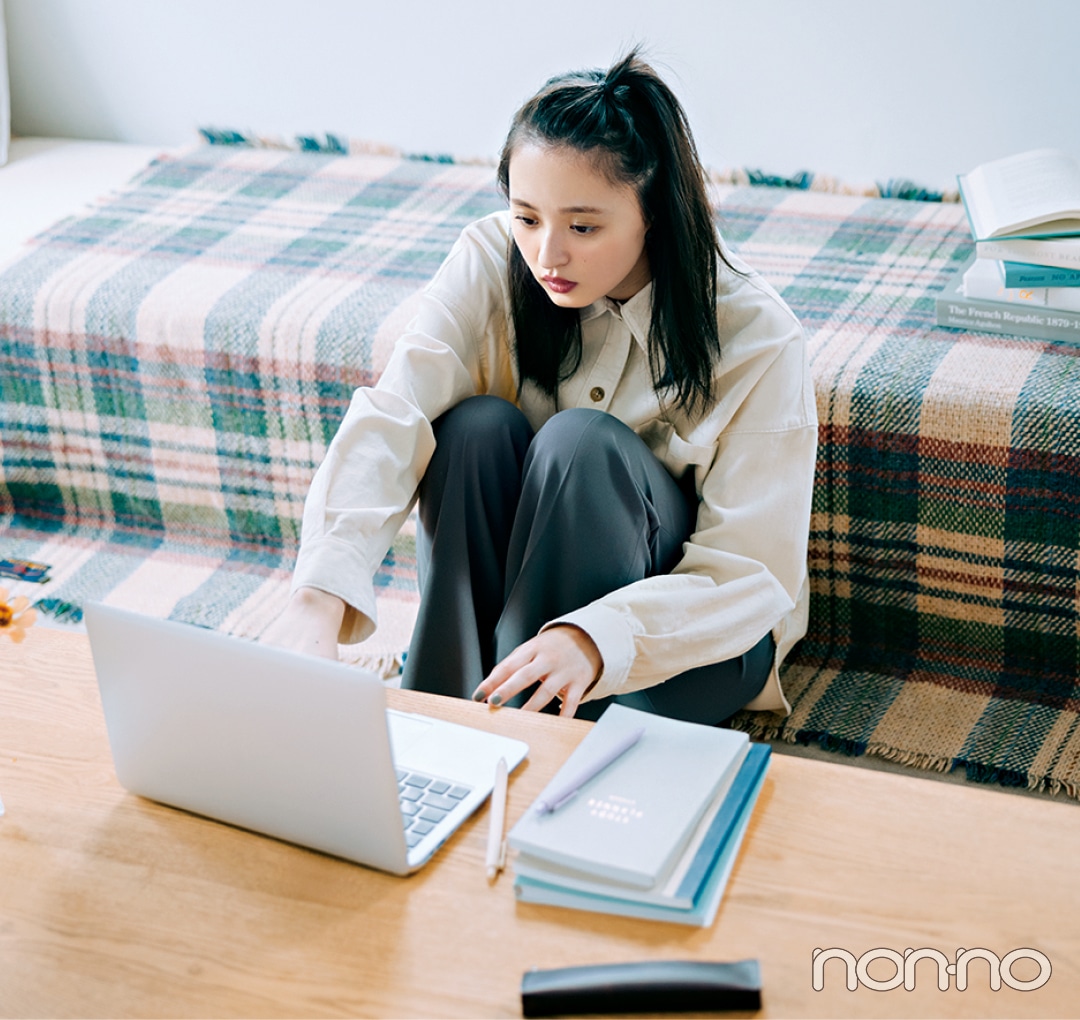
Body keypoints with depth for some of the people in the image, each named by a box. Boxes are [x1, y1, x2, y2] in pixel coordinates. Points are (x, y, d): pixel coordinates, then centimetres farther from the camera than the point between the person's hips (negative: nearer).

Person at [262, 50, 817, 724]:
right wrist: (320, 595, -45)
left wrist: (595, 639, -41)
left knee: (582, 438, -30)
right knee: (477, 423, -27)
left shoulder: (757, 338, -20)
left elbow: (752, 573, -22)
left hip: (692, 642, -2)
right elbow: (391, 418, -28)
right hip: (518, 592, 3)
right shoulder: (491, 265, -14)